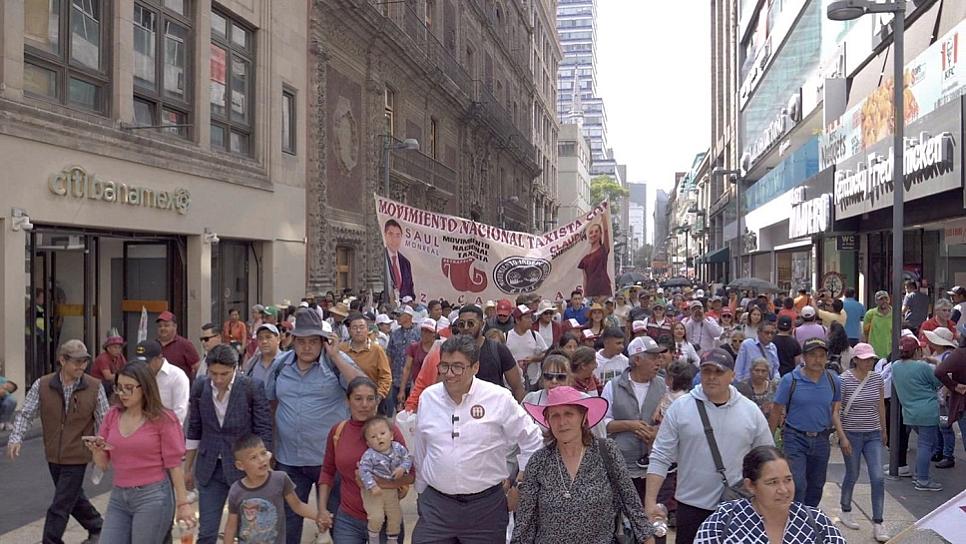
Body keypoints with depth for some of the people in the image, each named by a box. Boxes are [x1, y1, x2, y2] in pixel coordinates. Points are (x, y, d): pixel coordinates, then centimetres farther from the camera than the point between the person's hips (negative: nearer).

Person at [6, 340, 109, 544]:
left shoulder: (95, 387, -11)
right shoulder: (42, 385, -6)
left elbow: (103, 421, -4)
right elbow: (26, 414, -1)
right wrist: (16, 438, -15)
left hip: (77, 457, -4)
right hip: (53, 456, 4)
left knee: (60, 506, -3)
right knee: (73, 497, 20)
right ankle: (96, 527, 42)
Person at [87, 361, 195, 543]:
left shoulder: (163, 419, -8)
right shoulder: (112, 416, 6)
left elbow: (174, 464, -7)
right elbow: (103, 464, 9)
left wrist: (183, 503, -8)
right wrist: (97, 450, -13)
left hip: (153, 497, -5)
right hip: (119, 497, 5)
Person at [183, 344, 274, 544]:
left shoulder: (253, 388, -14)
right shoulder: (200, 387, -3)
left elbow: (264, 432, -9)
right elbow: (194, 430, 8)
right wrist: (188, 468, 13)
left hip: (243, 468, -3)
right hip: (210, 469, 3)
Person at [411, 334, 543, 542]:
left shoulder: (499, 398, -8)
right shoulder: (428, 397, 2)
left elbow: (532, 441, 3)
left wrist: (519, 482, 4)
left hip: (485, 507, -2)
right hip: (435, 505, 2)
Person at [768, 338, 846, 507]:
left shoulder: (833, 381, 2)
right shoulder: (790, 380, -9)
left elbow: (835, 411, 11)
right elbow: (776, 412, -3)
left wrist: (842, 436, 0)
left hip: (821, 440, 4)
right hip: (795, 438, -4)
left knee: (816, 486, 15)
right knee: (797, 485, -12)